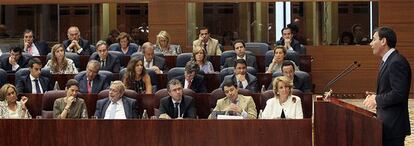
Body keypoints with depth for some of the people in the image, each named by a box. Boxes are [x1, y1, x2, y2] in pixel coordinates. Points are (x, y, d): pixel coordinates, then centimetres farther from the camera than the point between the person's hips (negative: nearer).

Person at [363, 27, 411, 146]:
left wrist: (377, 99, -15)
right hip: (387, 123, 10)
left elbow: (399, 94, -24)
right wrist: (376, 96, 5)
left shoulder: (397, 62, -18)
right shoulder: (387, 61, 15)